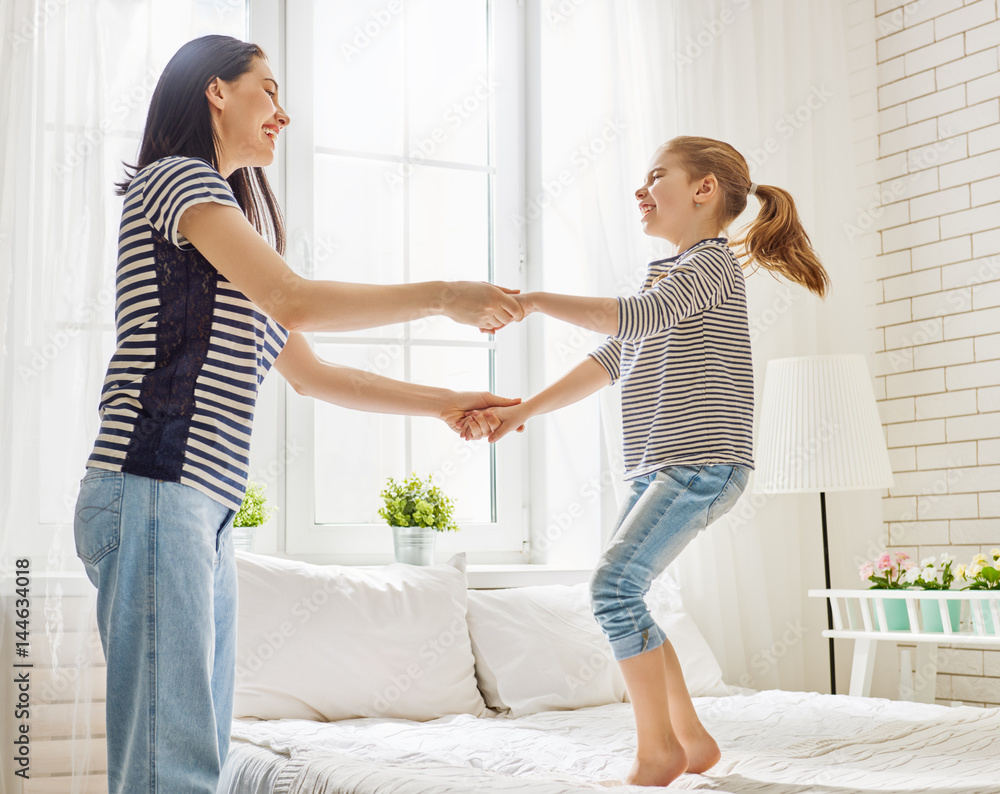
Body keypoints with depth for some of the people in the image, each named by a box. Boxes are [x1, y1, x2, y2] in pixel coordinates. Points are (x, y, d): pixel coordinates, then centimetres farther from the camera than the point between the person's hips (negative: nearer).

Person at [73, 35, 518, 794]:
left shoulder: (233, 215, 28)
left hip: (205, 517, 10)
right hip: (153, 496, -10)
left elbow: (310, 373, 27)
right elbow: (295, 301, -14)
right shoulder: (175, 178, -1)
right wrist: (444, 297, -5)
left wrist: (444, 403, 22)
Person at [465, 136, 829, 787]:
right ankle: (692, 740, 16)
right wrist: (524, 410, 8)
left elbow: (633, 318, -24)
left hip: (703, 463, -10)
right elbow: (605, 364, 18)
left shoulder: (712, 261, -6)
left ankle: (658, 752, -7)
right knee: (619, 594, 6)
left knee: (614, 587, -18)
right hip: (658, 466, 10)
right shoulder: (663, 276, 24)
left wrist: (535, 301, -23)